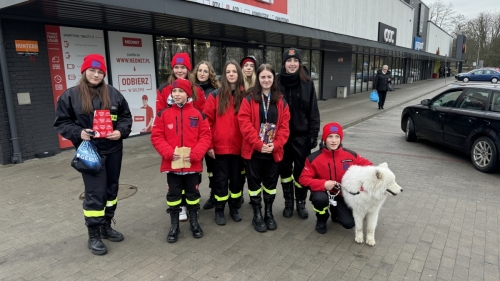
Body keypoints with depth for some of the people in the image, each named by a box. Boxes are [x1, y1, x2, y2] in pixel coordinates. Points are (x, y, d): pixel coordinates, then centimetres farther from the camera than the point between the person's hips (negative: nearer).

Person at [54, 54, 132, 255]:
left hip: (113, 151, 4)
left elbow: (126, 116, 8)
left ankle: (106, 227, 32)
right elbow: (61, 122, 1)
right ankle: (93, 236, 12)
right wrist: (79, 133, -16)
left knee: (111, 189, 14)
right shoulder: (71, 95, -3)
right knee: (95, 193, -4)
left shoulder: (113, 94, 3)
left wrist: (121, 131, -10)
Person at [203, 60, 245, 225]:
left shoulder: (245, 96, 2)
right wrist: (209, 144, -8)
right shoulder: (215, 96, -2)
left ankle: (234, 208, 31)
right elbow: (207, 121, -4)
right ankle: (219, 210, 24)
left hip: (238, 146, 2)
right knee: (221, 179, 8)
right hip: (220, 146, -1)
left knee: (236, 177, 14)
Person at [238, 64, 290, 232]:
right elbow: (245, 123, -11)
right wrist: (259, 144, -18)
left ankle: (269, 213, 29)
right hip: (253, 150, -2)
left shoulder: (281, 101, 6)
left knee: (271, 182, 13)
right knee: (255, 182, 8)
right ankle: (257, 215, 22)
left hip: (274, 151, 2)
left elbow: (284, 126, 1)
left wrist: (275, 144, -13)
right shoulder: (249, 99, -3)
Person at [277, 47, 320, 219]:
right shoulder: (277, 82, -3)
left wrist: (313, 134, -5)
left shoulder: (307, 83, -2)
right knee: (285, 169, 11)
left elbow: (313, 112, 0)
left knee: (301, 170, 7)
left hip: (302, 135, 0)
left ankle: (301, 203, 25)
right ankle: (288, 202, 28)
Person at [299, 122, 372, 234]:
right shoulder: (314, 158, -18)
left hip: (342, 194, 2)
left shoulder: (350, 155, -11)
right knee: (320, 199, -37)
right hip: (323, 192, -2)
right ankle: (321, 220, 0)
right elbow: (304, 178, -15)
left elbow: (367, 164, 3)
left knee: (349, 223, -12)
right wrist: (323, 184, -30)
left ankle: (335, 212, 26)